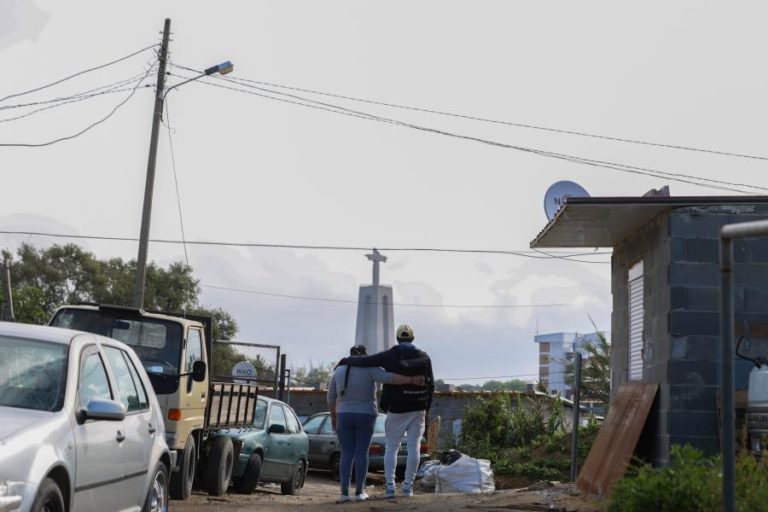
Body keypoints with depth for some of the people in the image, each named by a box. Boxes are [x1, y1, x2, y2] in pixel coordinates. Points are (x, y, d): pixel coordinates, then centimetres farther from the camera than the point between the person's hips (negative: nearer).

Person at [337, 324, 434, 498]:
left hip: (397, 410, -1)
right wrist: (426, 409, 12)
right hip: (418, 410, 1)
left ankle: (390, 485, 0)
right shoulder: (424, 357, 2)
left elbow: (365, 361, -8)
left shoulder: (390, 356, -4)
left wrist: (345, 361, 9)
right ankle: (408, 486, -1)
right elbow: (430, 386, 3)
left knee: (391, 448, 9)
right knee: (413, 447, 3)